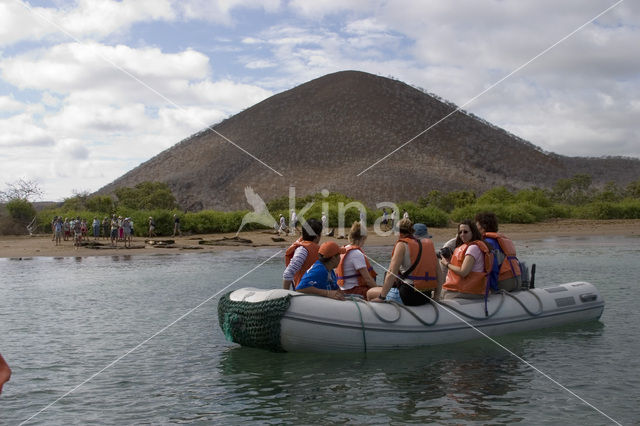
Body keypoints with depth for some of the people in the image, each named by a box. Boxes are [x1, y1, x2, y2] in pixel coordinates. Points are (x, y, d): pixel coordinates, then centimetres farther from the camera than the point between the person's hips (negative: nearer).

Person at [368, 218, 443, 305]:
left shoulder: (402, 244, -6)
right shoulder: (429, 245, 12)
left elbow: (391, 274, -15)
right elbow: (439, 274, 11)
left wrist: (381, 297, -11)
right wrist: (436, 297, 17)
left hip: (408, 296, -7)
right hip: (426, 297, 7)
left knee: (370, 293, 11)